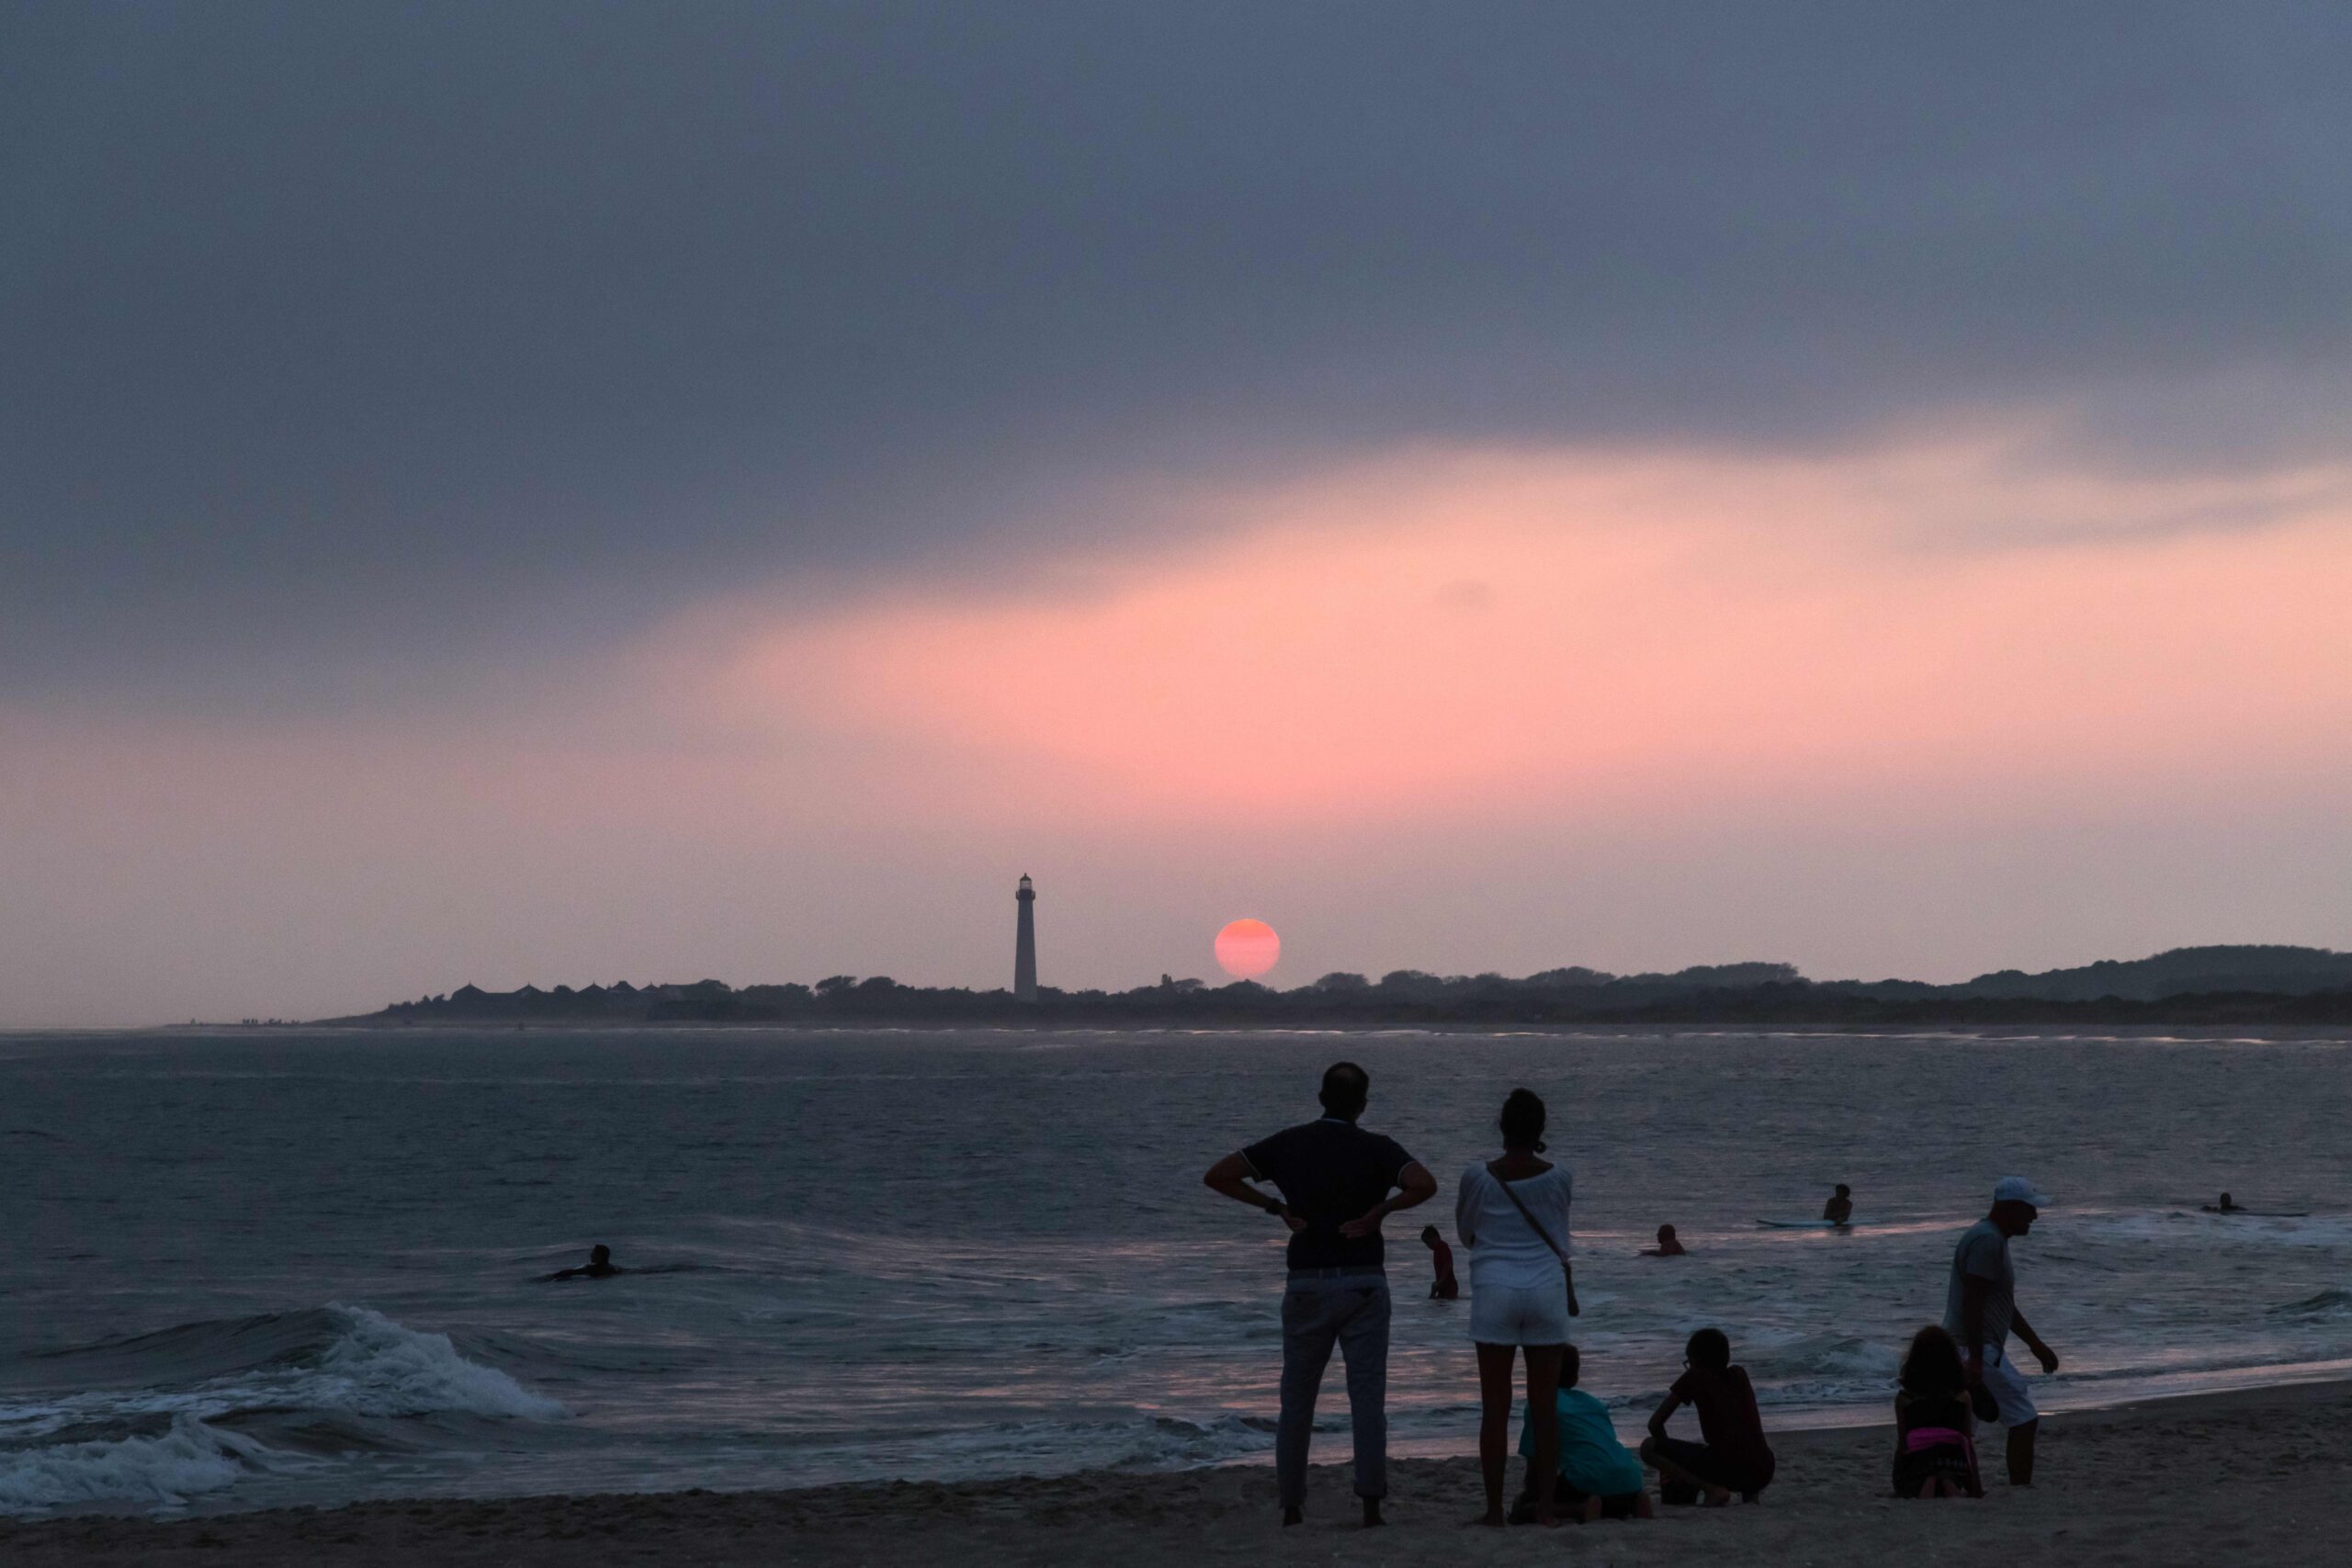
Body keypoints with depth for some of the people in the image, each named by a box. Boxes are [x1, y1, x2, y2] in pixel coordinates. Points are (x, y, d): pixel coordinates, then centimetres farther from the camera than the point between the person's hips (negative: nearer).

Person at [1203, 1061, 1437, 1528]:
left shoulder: (1289, 1143, 3)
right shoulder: (1376, 1149, -4)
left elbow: (1217, 1176, -1)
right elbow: (1425, 1185, -22)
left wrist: (1277, 1208, 1)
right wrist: (1378, 1211, -9)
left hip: (1307, 1284, 2)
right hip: (1363, 1283, -2)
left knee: (1296, 1401, 11)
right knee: (1367, 1399, 0)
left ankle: (1292, 1505, 11)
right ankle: (1370, 1503, -7)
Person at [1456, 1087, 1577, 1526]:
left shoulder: (1478, 1176, -5)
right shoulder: (1556, 1178, -2)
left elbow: (1464, 1232, 10)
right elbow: (1560, 1242, 10)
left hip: (1494, 1290, -1)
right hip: (1547, 1289, 1)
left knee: (1495, 1406, 2)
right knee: (1544, 1406, 5)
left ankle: (1494, 1507, 1)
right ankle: (1545, 1506, 4)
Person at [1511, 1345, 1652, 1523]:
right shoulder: (1594, 1403, 28)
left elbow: (1535, 1463, 8)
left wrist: (1530, 1497, 26)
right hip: (1630, 1482, 6)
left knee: (1520, 1511, 6)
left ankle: (1583, 1508, -16)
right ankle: (1634, 1504, 5)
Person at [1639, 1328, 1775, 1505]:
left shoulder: (1694, 1377, 5)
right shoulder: (1739, 1374, 20)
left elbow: (1655, 1423, 8)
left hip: (1728, 1470, -7)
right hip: (1763, 1474, 7)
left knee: (1648, 1447, 3)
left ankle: (1713, 1489, -11)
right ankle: (1750, 1491, 11)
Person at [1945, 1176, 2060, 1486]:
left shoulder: (1992, 1239, 20)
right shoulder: (1987, 1241, -15)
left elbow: (2004, 1306, 27)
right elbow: (1972, 1302, -22)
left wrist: (2037, 1345, 28)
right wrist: (1975, 1358, -26)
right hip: (1978, 1349, -11)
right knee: (2024, 1420, -7)